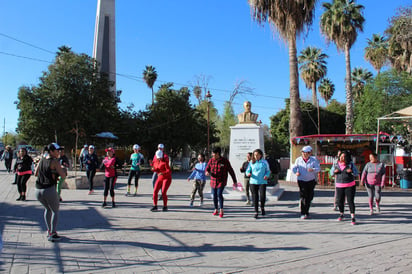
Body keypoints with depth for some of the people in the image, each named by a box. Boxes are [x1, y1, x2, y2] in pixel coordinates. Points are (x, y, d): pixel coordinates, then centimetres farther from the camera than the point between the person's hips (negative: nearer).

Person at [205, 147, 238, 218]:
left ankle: (221, 210, -4)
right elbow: (207, 168, 7)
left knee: (219, 194, -18)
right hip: (213, 181, 4)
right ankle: (216, 209, 26)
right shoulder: (211, 160, -1)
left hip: (222, 181, -4)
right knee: (214, 195, 8)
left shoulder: (225, 161, -10)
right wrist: (207, 172, -20)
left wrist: (235, 181, -1)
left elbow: (231, 171, -3)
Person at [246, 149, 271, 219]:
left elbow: (268, 171, 10)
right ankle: (256, 212, 13)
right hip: (253, 182, 1)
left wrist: (267, 176, -10)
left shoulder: (264, 162, 4)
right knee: (255, 197, 1)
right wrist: (248, 174, -14)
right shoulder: (251, 162, 6)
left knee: (262, 196, -11)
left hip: (262, 182, -1)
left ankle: (262, 208, 19)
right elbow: (248, 170, 9)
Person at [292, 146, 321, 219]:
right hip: (301, 181, -1)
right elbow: (294, 168, 6)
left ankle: (306, 212, 24)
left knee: (309, 197, 7)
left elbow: (318, 168, -6)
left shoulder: (314, 159, 1)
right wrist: (296, 172, -15)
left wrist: (313, 170, -27)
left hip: (311, 181, 1)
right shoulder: (298, 160, 3)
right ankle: (303, 213, -5)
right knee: (303, 197, -10)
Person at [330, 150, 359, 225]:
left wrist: (351, 171, -20)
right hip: (339, 186, 3)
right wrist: (334, 171, -10)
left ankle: (352, 217, 2)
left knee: (350, 201, -6)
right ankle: (342, 214, 30)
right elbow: (331, 173, 12)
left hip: (350, 186, -2)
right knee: (339, 201, 7)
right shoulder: (336, 164, 4)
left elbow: (356, 173, 1)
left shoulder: (350, 164, -2)